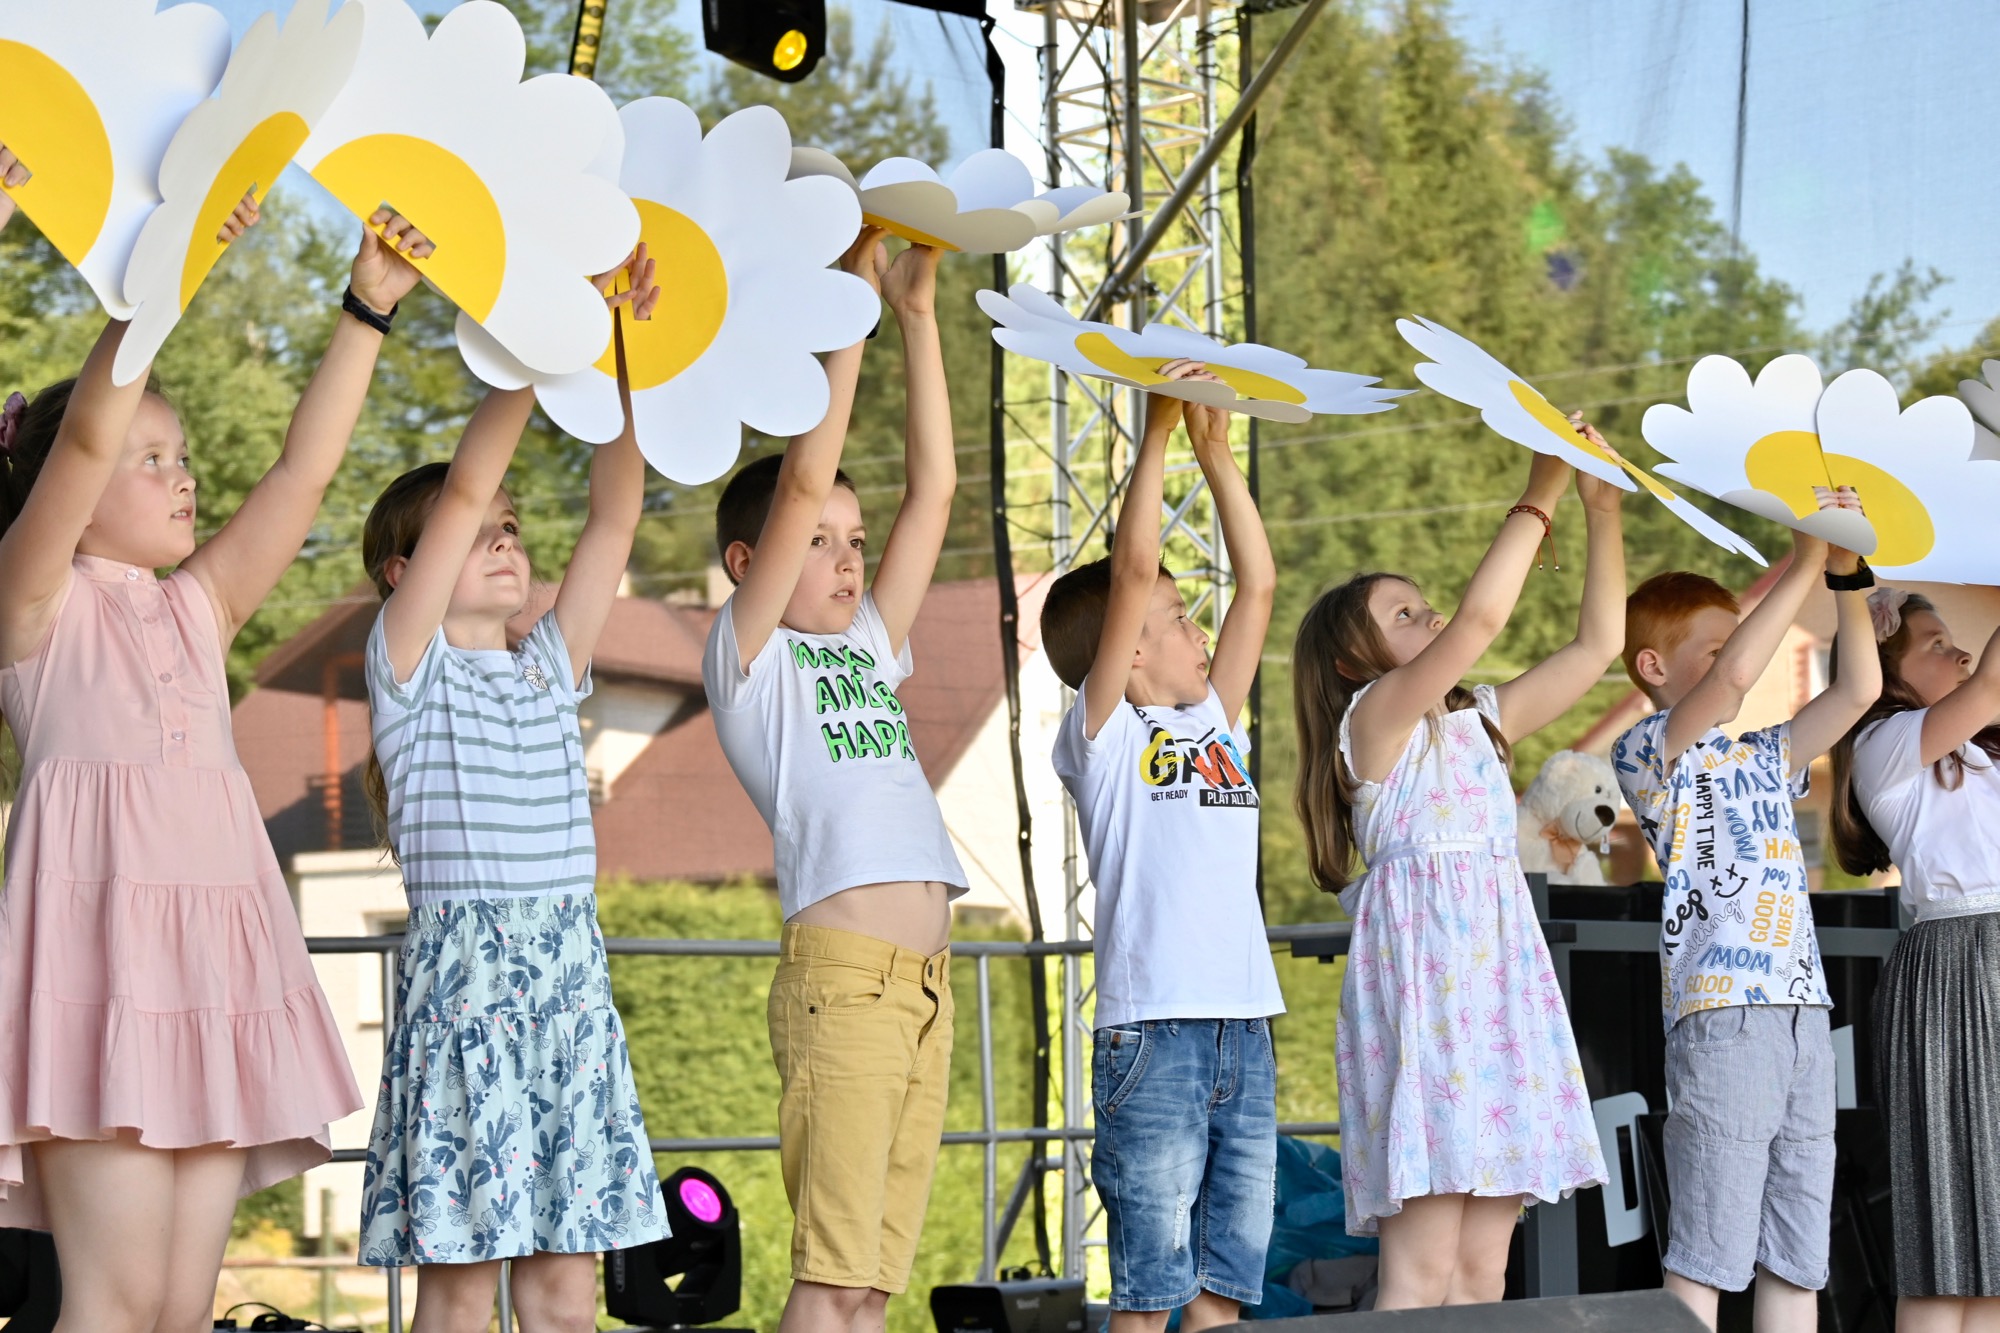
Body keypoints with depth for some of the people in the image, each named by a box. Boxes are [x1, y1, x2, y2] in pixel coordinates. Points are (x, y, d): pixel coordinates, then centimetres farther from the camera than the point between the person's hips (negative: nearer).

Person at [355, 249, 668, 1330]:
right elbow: (462, 488, -7)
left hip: (568, 968, 5)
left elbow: (614, 516, 10)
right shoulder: (408, 663, 3)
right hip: (462, 969, -5)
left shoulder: (549, 667, 18)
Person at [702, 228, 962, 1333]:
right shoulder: (746, 658, 5)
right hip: (839, 972, -7)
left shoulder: (871, 650, 23)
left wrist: (918, 313, 15)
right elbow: (803, 479, -4)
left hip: (925, 981, 7)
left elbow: (933, 489, 19)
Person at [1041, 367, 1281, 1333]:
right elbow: (1133, 572, -8)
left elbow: (1257, 585, 19)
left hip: (1243, 1029, 7)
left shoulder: (1214, 724, 19)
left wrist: (1216, 453, 15)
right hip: (1151, 1033, -7)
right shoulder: (1100, 736, 0)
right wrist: (1157, 434, -5)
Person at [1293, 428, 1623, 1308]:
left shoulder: (1478, 723, 22)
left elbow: (1597, 645, 22)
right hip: (1422, 974, -8)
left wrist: (1602, 511, 15)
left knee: (1482, 1270, 1)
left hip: (1500, 980, 8)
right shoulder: (1374, 716, 0)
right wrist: (1538, 500, -6)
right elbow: (1479, 620, -14)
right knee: (1421, 1269, -15)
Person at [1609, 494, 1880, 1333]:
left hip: (1803, 1012, 8)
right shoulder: (1647, 753, -1)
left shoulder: (1763, 759, 21)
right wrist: (1805, 564, -13)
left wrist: (1846, 575, 8)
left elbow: (1859, 689, 18)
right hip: (1722, 1013, -8)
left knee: (1797, 1259, 7)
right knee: (1705, 1256, -8)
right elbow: (1733, 678, -17)